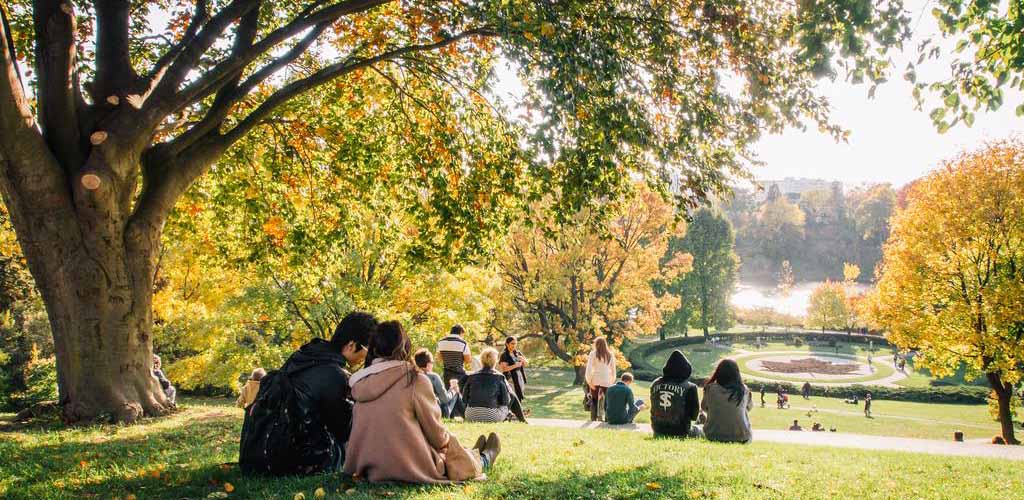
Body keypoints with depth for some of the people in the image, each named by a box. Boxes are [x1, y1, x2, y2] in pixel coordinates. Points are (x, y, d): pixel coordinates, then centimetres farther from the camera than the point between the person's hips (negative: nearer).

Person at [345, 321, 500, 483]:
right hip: (414, 469, -6)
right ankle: (483, 460, 55)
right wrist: (447, 440, 13)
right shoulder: (415, 380, -17)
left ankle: (472, 455, 58)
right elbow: (435, 431, -9)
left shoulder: (360, 384, -2)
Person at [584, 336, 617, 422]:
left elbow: (589, 368, -7)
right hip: (606, 381, 1)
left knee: (594, 400, 9)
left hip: (595, 380, -1)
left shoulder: (593, 354, -2)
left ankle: (593, 419, 7)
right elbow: (613, 370, 8)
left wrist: (589, 381, -3)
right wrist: (612, 381, 14)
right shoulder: (610, 355, 6)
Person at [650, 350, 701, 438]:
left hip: (658, 432, 4)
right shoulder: (689, 388, -16)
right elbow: (694, 415, -7)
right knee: (698, 430, 28)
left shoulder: (655, 384, -3)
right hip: (680, 433, -4)